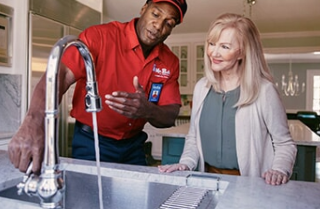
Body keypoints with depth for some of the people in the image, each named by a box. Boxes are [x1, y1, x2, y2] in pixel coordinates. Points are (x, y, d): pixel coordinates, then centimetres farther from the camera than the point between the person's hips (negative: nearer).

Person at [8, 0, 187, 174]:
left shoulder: (170, 62, -4)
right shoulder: (100, 36, -17)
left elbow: (170, 117, -7)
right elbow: (59, 76, -29)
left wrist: (148, 111, -32)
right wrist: (33, 125, -47)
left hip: (133, 145, 4)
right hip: (92, 143, -4)